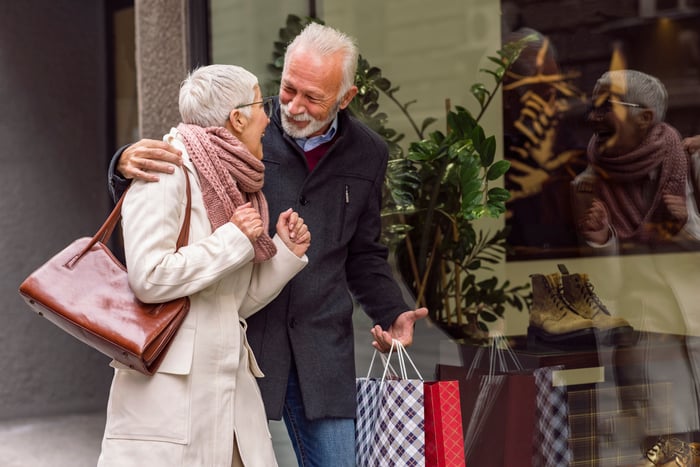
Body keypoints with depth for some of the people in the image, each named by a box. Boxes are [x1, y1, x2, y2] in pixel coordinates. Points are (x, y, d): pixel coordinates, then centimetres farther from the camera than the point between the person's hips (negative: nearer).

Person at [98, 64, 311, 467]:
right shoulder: (168, 172, -9)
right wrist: (235, 238, -14)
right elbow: (149, 278, -19)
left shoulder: (232, 185, 15)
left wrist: (287, 251, 5)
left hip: (230, 384, 7)